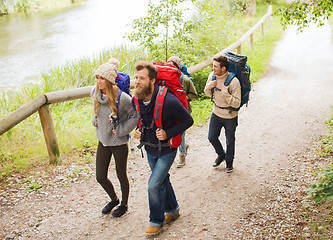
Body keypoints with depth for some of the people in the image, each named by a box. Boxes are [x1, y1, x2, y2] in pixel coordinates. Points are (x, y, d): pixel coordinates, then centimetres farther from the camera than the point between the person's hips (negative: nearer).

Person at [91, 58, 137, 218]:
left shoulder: (122, 98, -24)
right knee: (100, 177, 11)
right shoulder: (95, 94, -5)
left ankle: (124, 204, 36)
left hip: (119, 143, -5)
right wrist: (95, 120, 3)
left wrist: (121, 130, -16)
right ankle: (113, 199, 39)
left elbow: (135, 116, -12)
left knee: (121, 176, 12)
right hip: (103, 141, 6)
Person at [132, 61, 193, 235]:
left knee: (154, 184, -10)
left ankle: (157, 221, 12)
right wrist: (139, 132, -6)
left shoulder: (169, 101, -28)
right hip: (150, 150, 6)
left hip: (166, 150, -6)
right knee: (163, 181, 21)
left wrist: (168, 133, -23)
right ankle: (172, 210, 44)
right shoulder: (136, 101, -8)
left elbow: (188, 120, -16)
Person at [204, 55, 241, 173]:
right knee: (212, 137, 14)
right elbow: (208, 94, 7)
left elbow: (236, 103, -24)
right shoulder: (212, 76, -8)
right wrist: (208, 87, -15)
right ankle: (221, 155, 42)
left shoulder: (233, 81, -25)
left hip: (230, 116, -5)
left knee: (230, 140, 13)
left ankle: (229, 161, 39)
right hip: (216, 113, 5)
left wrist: (225, 93, -36)